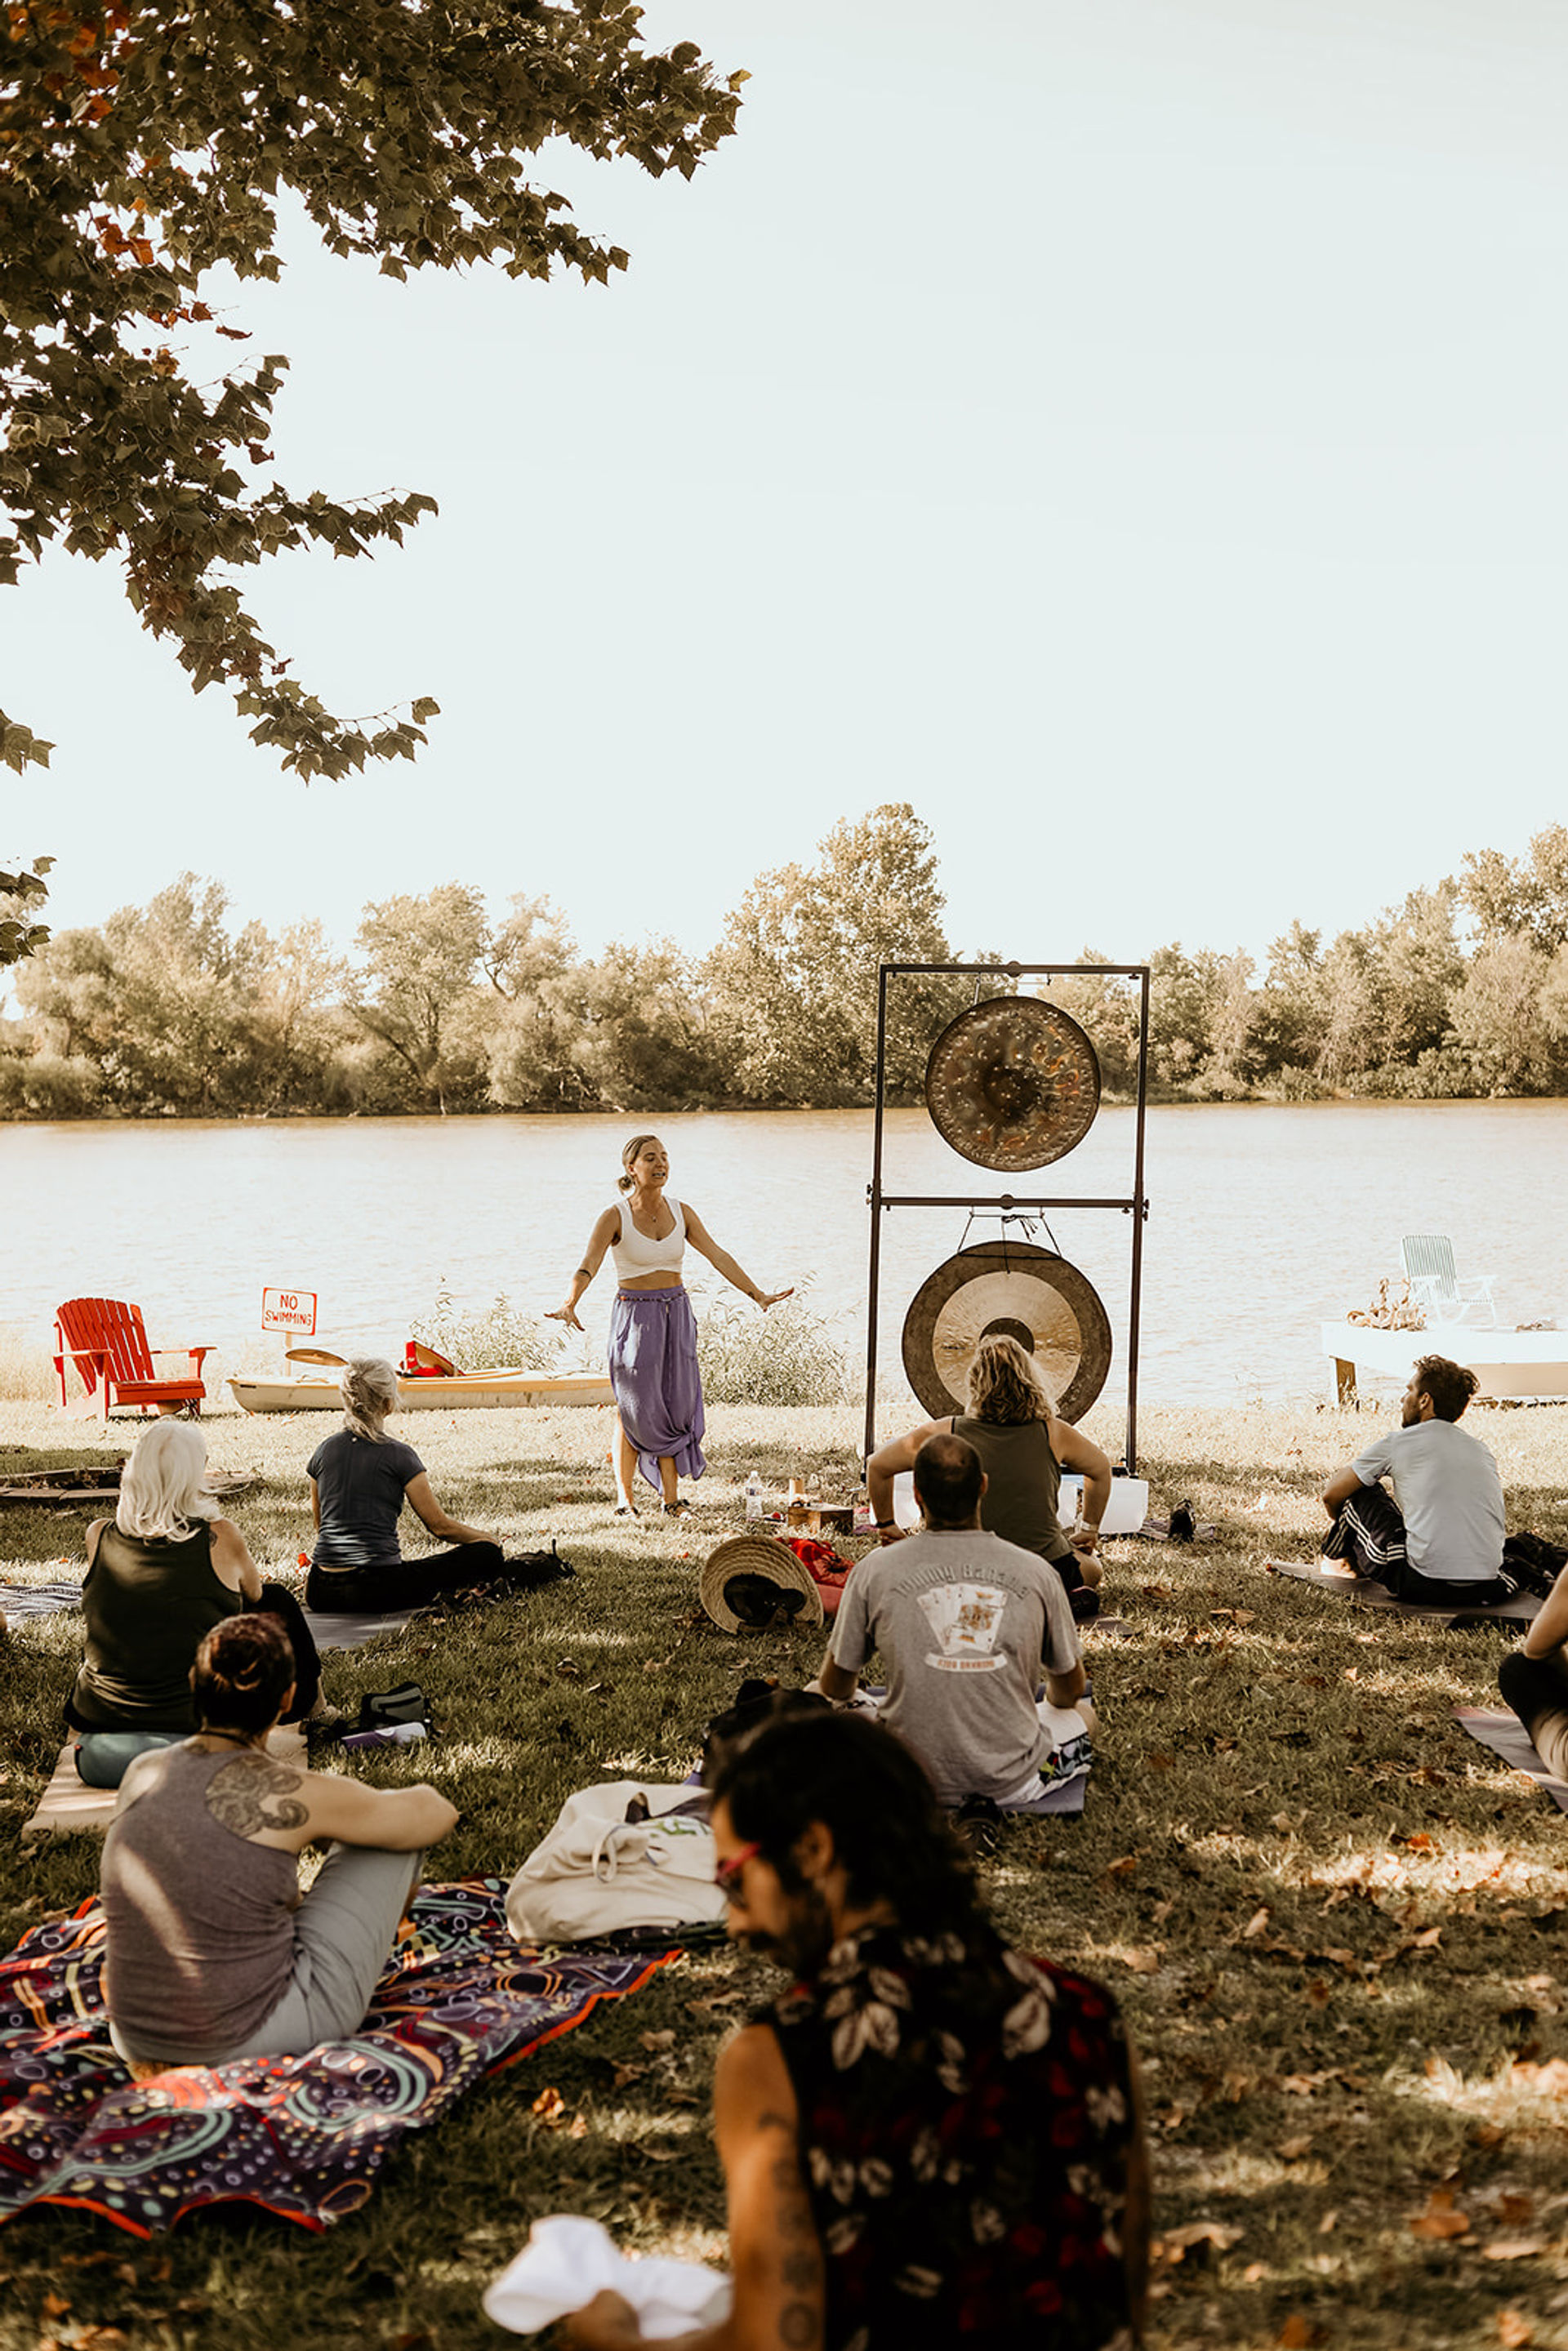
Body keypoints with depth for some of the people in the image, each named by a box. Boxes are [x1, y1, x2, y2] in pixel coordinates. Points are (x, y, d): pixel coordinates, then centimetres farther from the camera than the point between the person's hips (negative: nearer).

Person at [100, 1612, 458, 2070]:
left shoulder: (140, 1774, -1)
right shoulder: (294, 1795, -15)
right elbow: (439, 1812, 1)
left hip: (138, 2040, 6)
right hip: (253, 2039, -5)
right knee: (401, 1833, 10)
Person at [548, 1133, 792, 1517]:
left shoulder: (681, 1212, 4)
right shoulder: (615, 1217, -9)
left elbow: (717, 1256, 4)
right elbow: (588, 1266, -20)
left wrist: (757, 1294, -1)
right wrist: (568, 1305, -37)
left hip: (676, 1313, 4)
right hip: (635, 1314, -4)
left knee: (675, 1404, 4)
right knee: (635, 1409, -1)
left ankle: (670, 1497, 12)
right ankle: (624, 1497, 12)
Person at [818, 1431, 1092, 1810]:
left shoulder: (875, 1571, -9)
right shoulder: (1036, 1573, -6)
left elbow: (834, 1687, 6)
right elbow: (1070, 1689, 11)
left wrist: (848, 1694, 31)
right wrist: (1051, 1702, 36)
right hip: (1013, 1785, 1)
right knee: (1083, 1715, 30)